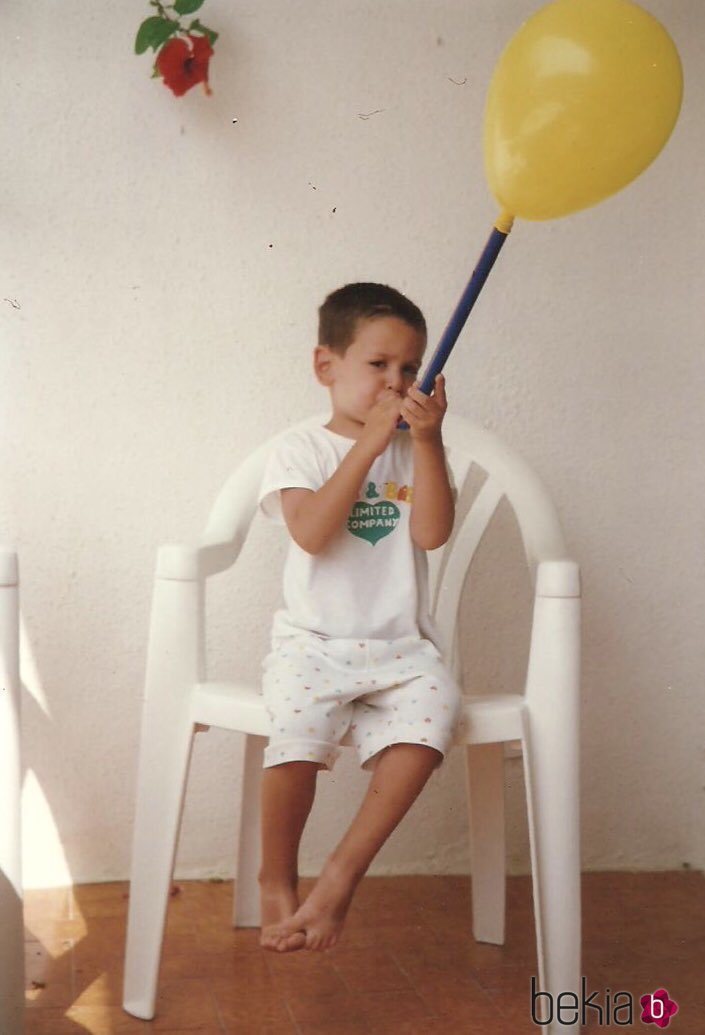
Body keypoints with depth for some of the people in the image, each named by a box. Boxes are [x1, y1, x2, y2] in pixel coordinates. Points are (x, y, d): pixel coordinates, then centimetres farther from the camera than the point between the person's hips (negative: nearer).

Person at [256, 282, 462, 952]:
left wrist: (427, 440, -13)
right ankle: (277, 880, -3)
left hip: (400, 646, 3)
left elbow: (432, 533, -5)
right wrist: (369, 444, -16)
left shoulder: (415, 452, 12)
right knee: (298, 730, -30)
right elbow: (312, 533, -15)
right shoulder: (299, 449, 4)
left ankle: (343, 873, -16)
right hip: (313, 643, -2)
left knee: (432, 712, -29)